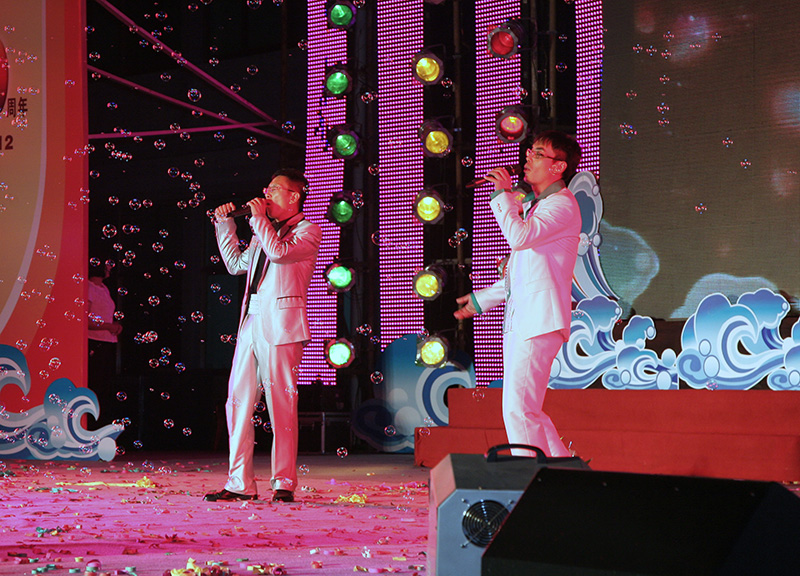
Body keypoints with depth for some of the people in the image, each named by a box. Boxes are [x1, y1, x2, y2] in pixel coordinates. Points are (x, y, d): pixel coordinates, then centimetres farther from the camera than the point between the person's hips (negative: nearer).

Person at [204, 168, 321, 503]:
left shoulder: (308, 231, 1)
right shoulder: (265, 232, 24)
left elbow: (280, 251, -17)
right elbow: (236, 264, 32)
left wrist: (259, 218, -5)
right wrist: (225, 224, 26)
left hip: (280, 325, -8)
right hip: (252, 322, 8)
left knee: (281, 404, -7)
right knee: (238, 401, 3)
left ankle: (284, 484, -1)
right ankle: (240, 484, 7)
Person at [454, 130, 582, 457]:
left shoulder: (562, 205, -9)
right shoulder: (531, 205, 22)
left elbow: (519, 237, -26)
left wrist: (504, 194, -12)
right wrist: (482, 299, 33)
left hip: (541, 319, -10)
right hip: (519, 320, 10)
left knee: (519, 409, -15)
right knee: (521, 409, 13)